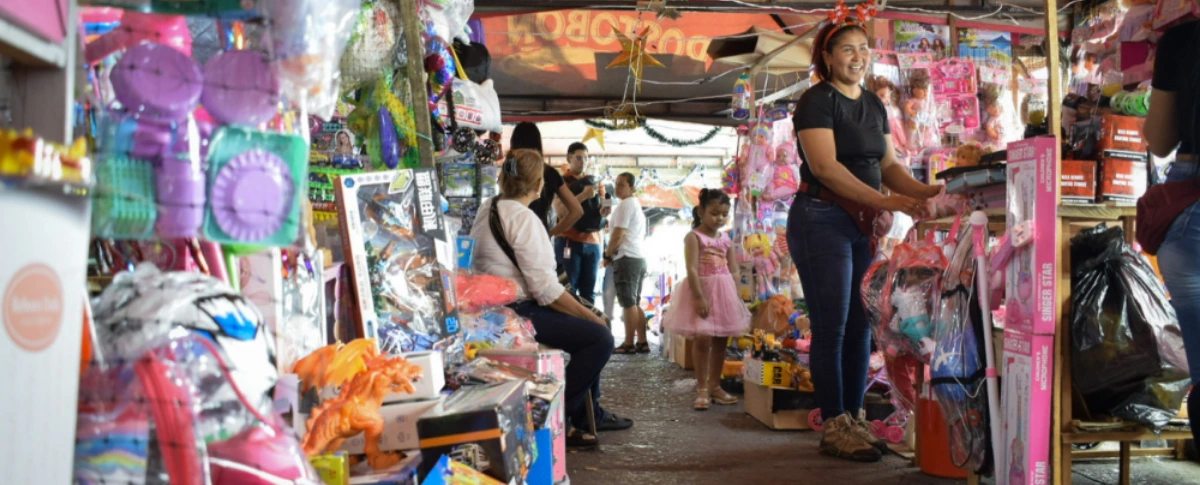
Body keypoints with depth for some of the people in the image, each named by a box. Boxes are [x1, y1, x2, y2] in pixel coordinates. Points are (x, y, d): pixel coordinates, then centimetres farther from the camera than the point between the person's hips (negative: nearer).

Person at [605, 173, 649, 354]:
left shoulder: (625, 204, -9)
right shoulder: (636, 204, 22)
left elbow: (618, 234, -14)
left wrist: (607, 254, -2)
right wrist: (612, 254, 18)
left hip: (626, 258, -10)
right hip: (638, 257, 10)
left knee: (628, 303, -7)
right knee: (635, 303, 11)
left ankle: (629, 344, -6)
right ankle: (642, 342, 10)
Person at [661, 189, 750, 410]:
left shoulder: (726, 239, 11)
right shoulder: (694, 237, -7)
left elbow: (733, 271, 12)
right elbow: (692, 269, -15)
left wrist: (736, 296, 4)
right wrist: (699, 297, -21)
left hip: (724, 292, 6)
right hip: (701, 290, -6)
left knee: (721, 340, 10)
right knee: (703, 339, -10)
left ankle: (714, 385, 20)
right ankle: (702, 389, 0)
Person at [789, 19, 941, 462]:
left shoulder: (874, 104, 14)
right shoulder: (817, 100, -8)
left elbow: (889, 165, 12)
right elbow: (825, 166, -20)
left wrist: (923, 192, -7)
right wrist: (884, 201, -27)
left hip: (864, 224, 7)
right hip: (822, 221, -7)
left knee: (861, 326, 8)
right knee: (832, 327, -5)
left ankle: (854, 419, 17)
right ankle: (834, 427, 3)